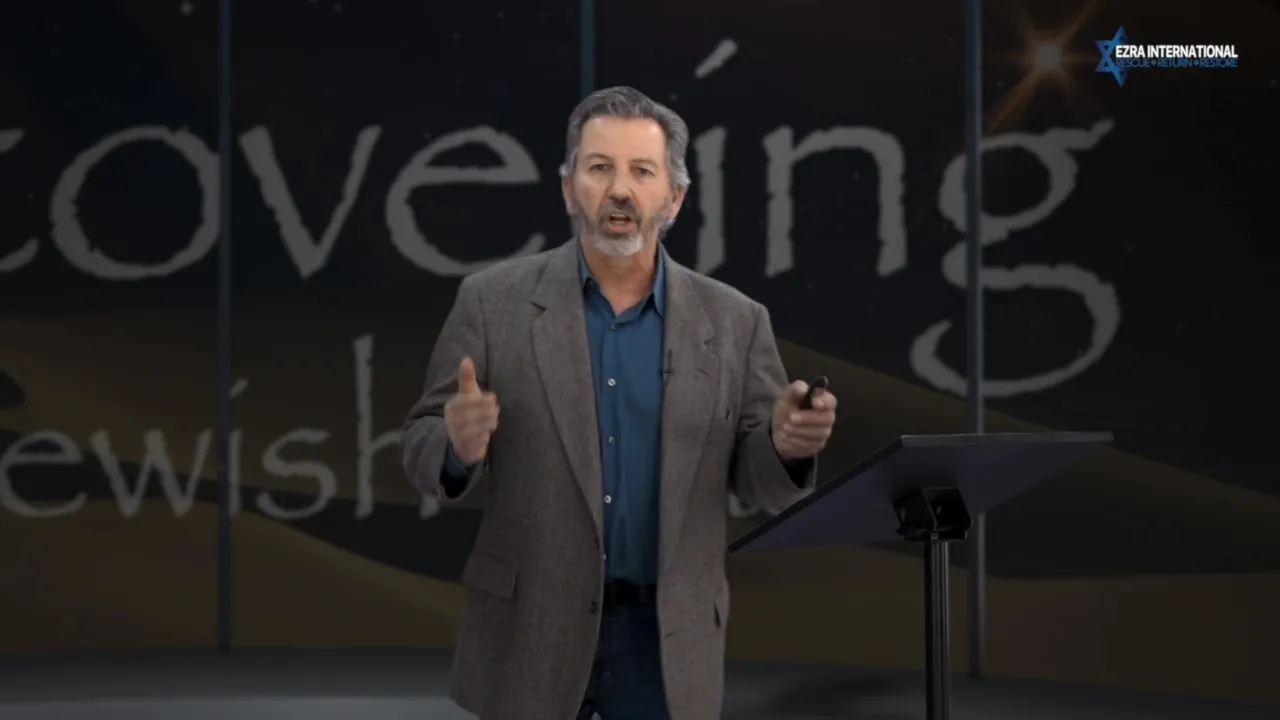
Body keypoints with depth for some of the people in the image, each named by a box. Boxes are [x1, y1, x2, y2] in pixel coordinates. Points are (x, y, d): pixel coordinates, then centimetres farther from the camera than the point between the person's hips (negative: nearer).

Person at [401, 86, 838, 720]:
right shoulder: (493, 301, -2)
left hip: (668, 637, 1)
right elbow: (423, 448, 0)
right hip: (529, 632, -1)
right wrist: (460, 446, -24)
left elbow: (756, 479, 5)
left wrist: (787, 444, -18)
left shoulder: (734, 322, 2)